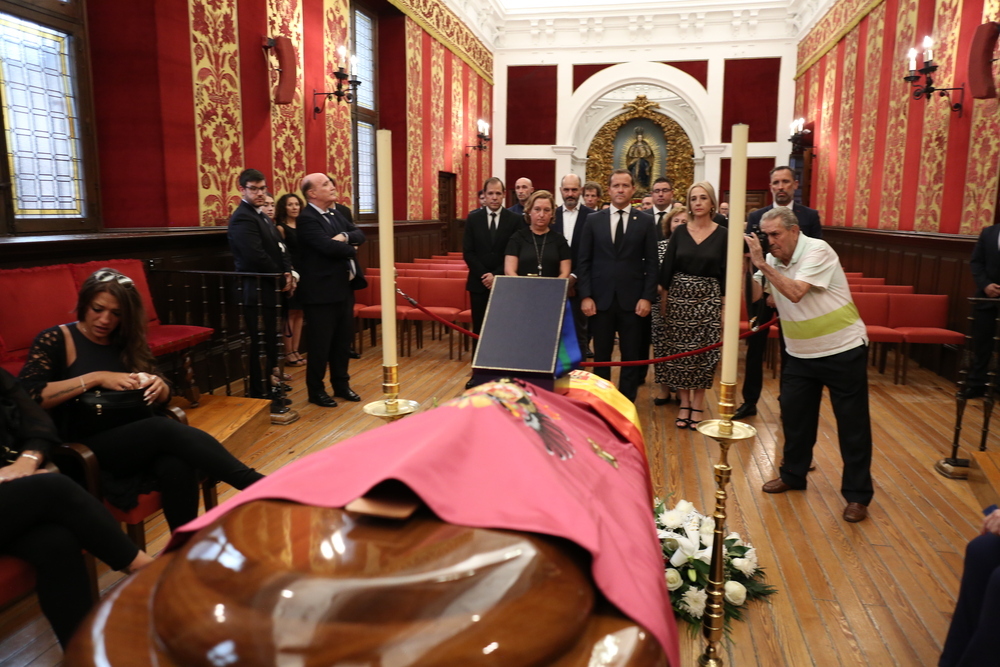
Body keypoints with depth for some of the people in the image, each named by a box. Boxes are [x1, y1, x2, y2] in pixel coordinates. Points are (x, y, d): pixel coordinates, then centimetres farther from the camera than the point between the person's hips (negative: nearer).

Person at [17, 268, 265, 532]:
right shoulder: (54, 341, 1)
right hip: (86, 450, -4)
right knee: (166, 428, -34)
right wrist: (95, 378, -18)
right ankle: (256, 486, -35)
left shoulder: (128, 343, 14)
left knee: (176, 465, -35)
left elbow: (163, 398, 15)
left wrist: (158, 387, -10)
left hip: (139, 438, 4)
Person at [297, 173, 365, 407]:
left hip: (344, 287, 8)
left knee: (343, 340, 15)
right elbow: (329, 247, -25)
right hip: (322, 291, -8)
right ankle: (316, 390, 17)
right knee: (320, 344, 3)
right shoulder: (306, 218, -14)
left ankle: (341, 385, 29)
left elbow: (360, 235, 7)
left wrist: (345, 236, -15)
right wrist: (351, 249, -7)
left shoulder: (336, 214, 14)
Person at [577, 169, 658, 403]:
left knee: (631, 357, 6)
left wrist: (647, 297, -6)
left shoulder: (646, 221, 4)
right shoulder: (593, 220, 5)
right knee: (601, 357, 9)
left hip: (632, 300, 0)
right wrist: (585, 296, -5)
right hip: (600, 299, 1)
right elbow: (584, 261, 3)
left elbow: (651, 263, 2)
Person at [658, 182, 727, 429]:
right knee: (679, 352, 3)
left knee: (703, 353, 1)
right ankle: (684, 404, 15)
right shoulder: (679, 232, 3)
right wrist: (664, 300, -1)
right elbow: (666, 268, 4)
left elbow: (726, 273, 1)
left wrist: (725, 309, -2)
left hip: (709, 300, -1)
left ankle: (697, 406, 13)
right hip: (679, 298, 1)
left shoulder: (722, 235, 0)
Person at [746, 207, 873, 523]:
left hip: (843, 350, -6)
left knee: (853, 422, 1)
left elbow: (795, 293, -28)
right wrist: (749, 267, -11)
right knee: (793, 413, 10)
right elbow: (758, 300, 1)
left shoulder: (817, 251, -17)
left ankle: (857, 495, 10)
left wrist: (762, 264, -25)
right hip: (800, 354, 6)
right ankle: (793, 474, 29)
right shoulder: (772, 260, 2)